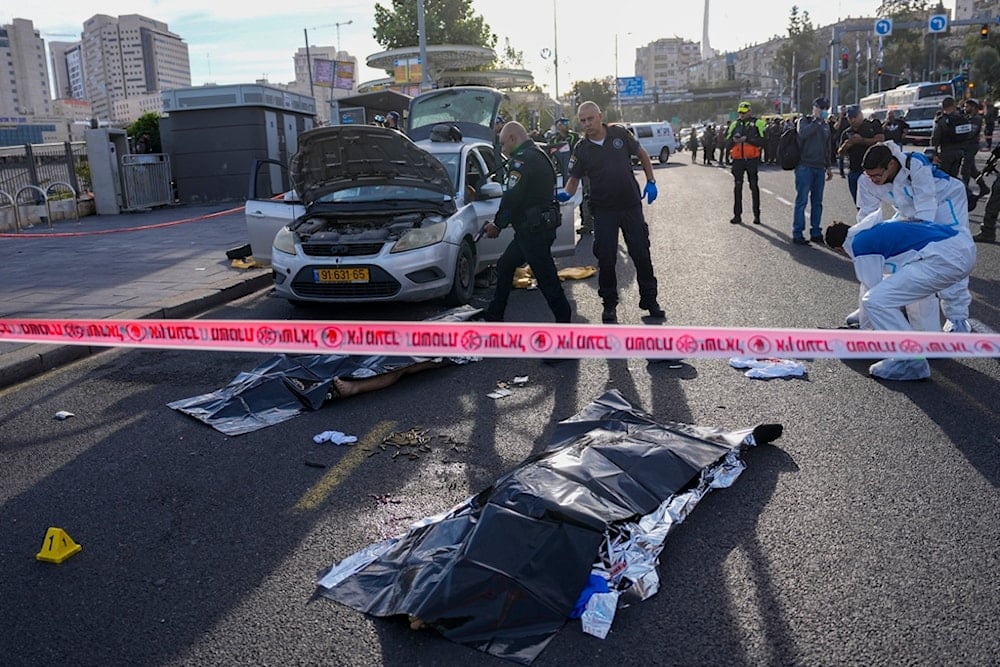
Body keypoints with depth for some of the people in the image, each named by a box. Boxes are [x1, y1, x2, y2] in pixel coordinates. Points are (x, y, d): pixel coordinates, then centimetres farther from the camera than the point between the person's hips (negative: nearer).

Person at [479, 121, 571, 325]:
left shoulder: (522, 159, -15)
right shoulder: (538, 155, 18)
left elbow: (512, 197, -19)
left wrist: (497, 224, -5)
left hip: (534, 230, -11)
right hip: (538, 225, 11)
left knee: (546, 277, -5)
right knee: (504, 266, 19)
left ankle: (564, 320, 3)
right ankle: (494, 315, 29)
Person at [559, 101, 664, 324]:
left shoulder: (619, 134, -3)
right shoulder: (581, 149, -3)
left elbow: (642, 155, 8)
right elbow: (574, 179, -3)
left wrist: (651, 182, 0)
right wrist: (566, 194, -24)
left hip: (631, 205, 0)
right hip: (604, 210, 0)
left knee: (641, 254, 7)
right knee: (606, 259, 2)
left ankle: (649, 299, 22)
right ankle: (609, 304, 18)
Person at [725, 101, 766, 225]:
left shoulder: (757, 123, 0)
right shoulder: (734, 124, 11)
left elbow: (762, 141, -9)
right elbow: (727, 143, 10)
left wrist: (747, 139, -19)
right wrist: (733, 140, -11)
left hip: (752, 159, -3)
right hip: (737, 160, 3)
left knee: (754, 187, 2)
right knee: (737, 187, 5)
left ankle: (756, 214, 9)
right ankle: (737, 215, 11)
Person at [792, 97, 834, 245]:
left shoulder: (825, 125, 18)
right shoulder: (805, 121, 1)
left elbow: (827, 147, 24)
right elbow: (803, 133, -23)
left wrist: (829, 166, 21)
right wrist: (817, 120, -16)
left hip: (820, 168, 6)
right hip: (805, 166, -6)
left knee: (817, 202, 7)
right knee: (801, 201, -6)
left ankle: (815, 232, 13)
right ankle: (797, 234, -3)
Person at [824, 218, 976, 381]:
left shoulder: (860, 244, -2)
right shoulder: (877, 229, 26)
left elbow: (871, 288, 4)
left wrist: (864, 329, 21)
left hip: (944, 258, -10)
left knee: (875, 301, -10)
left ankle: (912, 363, -2)